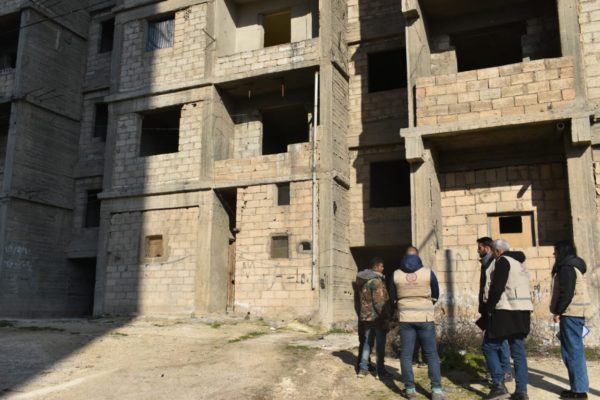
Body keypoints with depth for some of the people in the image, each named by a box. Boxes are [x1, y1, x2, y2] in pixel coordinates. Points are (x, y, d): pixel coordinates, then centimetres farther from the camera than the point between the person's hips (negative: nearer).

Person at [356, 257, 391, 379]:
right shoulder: (376, 281, -18)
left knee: (367, 342, 14)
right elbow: (379, 302, -22)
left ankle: (363, 369, 16)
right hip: (377, 317, -8)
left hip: (366, 316, 8)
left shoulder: (362, 280, 9)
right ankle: (380, 371, 9)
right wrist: (385, 317, -16)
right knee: (380, 344, 3)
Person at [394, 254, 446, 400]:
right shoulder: (428, 273, -4)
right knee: (431, 354, 7)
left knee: (406, 354, 7)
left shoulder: (396, 274, -1)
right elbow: (435, 296, 8)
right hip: (425, 317, -1)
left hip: (405, 318, 1)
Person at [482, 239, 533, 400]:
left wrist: (489, 308, -8)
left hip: (506, 312, -9)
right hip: (522, 312, 9)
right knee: (518, 351, 10)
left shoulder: (503, 261, -10)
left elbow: (497, 288, -18)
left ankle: (499, 385, -4)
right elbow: (521, 288, 19)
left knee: (489, 347, 1)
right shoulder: (520, 262, 18)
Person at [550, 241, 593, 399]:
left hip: (571, 313, -10)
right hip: (577, 312, 10)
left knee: (572, 350, -6)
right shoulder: (575, 265, 17)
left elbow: (566, 293, -21)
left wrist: (558, 311, -13)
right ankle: (578, 387, 18)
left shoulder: (567, 267, -14)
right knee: (574, 350, 13)